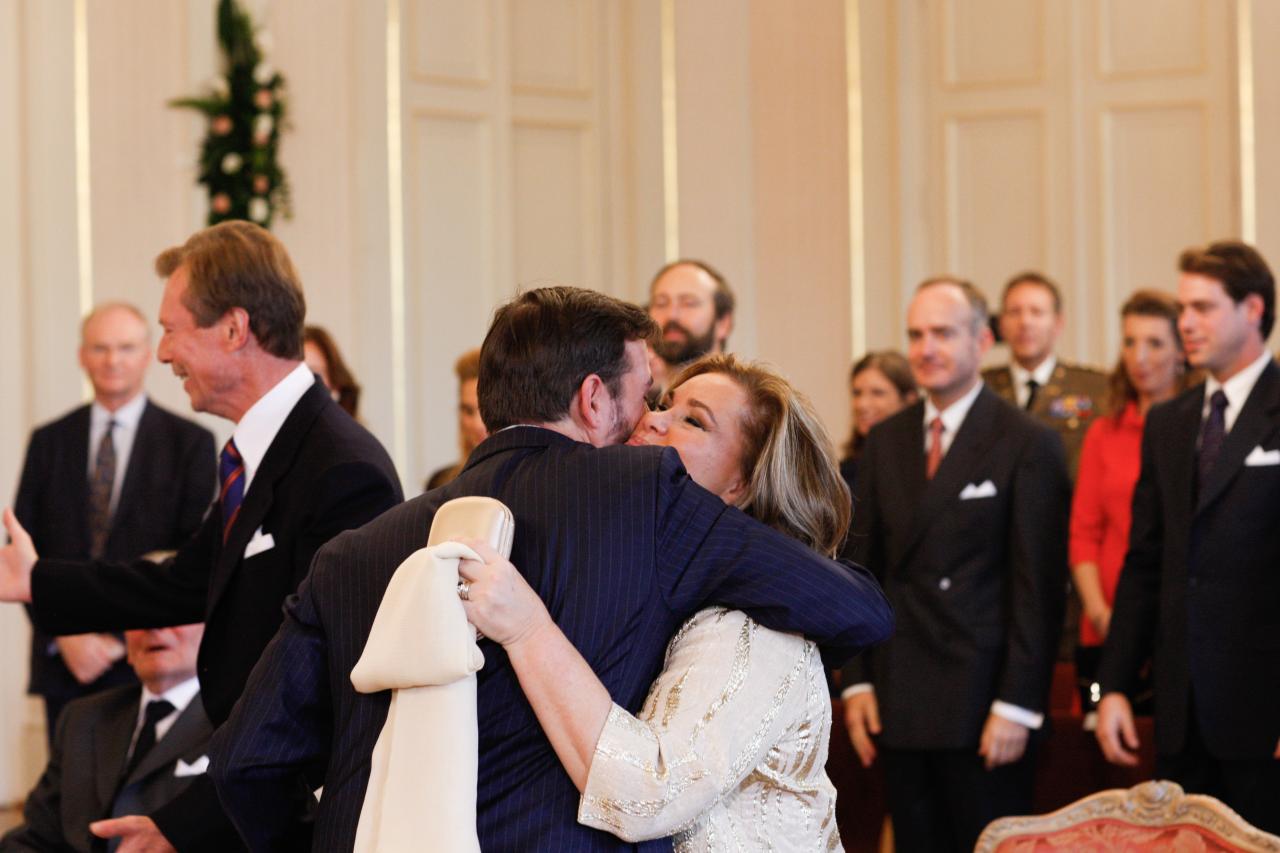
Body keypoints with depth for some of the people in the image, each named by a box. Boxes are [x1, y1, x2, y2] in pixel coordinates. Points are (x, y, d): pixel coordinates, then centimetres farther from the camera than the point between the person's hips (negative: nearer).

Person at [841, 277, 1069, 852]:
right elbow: (865, 567, 13)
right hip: (899, 705, 5)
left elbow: (1038, 588, -9)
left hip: (983, 704, -5)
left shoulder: (1028, 446, -6)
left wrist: (1017, 705, -13)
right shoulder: (885, 442, 11)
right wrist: (857, 681, 5)